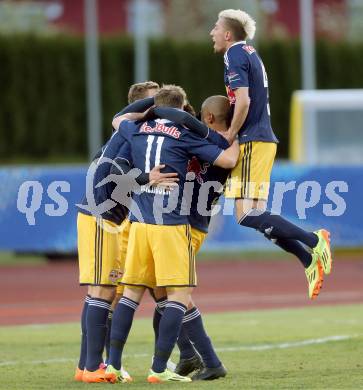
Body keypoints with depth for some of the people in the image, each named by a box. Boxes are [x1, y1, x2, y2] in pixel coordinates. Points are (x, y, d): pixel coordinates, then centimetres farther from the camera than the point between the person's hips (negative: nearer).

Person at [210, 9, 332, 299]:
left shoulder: (235, 55, -9)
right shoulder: (251, 54, 20)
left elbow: (243, 101, -19)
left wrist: (230, 135, -9)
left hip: (251, 141, -10)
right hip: (265, 138, 10)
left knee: (247, 216, -14)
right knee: (256, 215, 8)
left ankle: (313, 240, -19)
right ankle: (310, 260, 1)